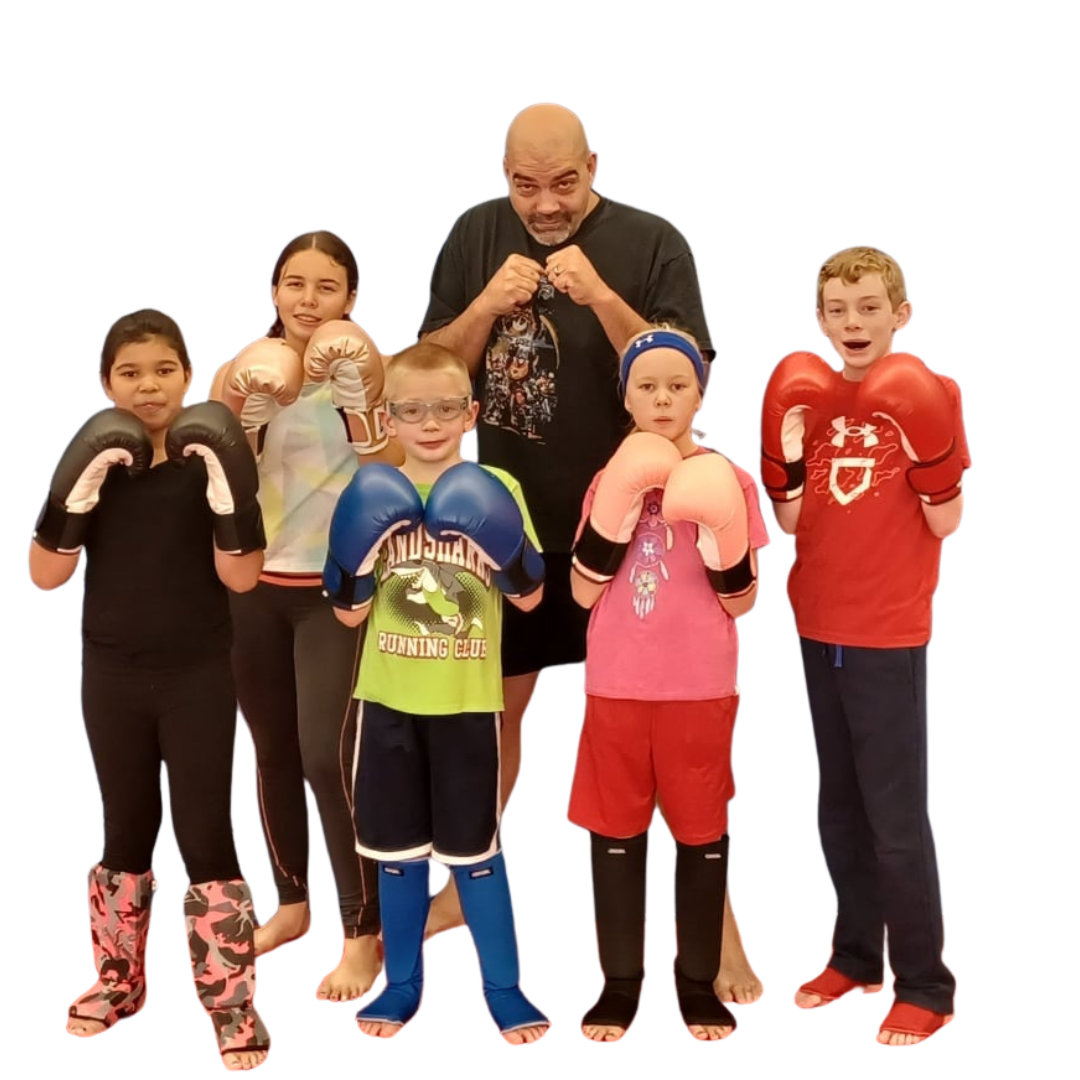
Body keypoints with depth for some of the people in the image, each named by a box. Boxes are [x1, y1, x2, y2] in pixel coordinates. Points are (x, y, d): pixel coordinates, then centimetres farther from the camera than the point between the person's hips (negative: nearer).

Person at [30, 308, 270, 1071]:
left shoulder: (211, 459, -7)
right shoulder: (91, 461, -3)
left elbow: (242, 577, -12)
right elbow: (45, 576, -8)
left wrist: (228, 490, -26)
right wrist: (76, 490, -22)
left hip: (200, 675, -2)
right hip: (113, 675, 2)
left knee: (206, 833, -2)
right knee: (127, 829, 13)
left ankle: (233, 1004, 8)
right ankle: (118, 981, 31)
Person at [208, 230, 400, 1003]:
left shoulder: (367, 365, -8)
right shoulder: (243, 369, 2)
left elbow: (388, 473, -19)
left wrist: (354, 384, -26)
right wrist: (256, 402, -18)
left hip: (336, 587, -4)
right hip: (254, 585, 4)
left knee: (329, 756, -11)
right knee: (270, 752, 14)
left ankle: (364, 934, 3)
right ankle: (292, 904, 34)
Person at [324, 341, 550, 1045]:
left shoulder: (496, 489, -5)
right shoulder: (372, 495, -1)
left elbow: (530, 598, -1)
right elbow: (349, 611, 1)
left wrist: (509, 551, -20)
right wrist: (355, 558, -18)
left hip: (467, 700, -2)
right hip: (389, 698, 2)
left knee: (476, 849, 6)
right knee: (399, 849, 12)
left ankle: (503, 986, 19)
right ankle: (404, 983, 26)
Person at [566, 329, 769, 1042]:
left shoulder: (729, 481, -2)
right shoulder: (609, 481, 5)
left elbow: (742, 602, -3)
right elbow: (583, 592, -4)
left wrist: (721, 530, -21)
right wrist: (618, 506, -15)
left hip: (701, 688, -2)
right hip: (616, 686, 2)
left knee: (703, 832, 6)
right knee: (615, 832, 7)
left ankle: (698, 982, 20)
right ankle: (620, 982, 19)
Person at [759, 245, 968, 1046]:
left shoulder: (928, 393, -7)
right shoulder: (807, 396, 7)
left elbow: (946, 524, -10)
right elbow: (788, 523, 3)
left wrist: (927, 450, -23)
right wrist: (785, 451, -10)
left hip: (890, 634, -5)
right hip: (818, 627, 5)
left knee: (898, 816, -3)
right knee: (838, 807, 15)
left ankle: (926, 986, 8)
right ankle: (857, 957, 29)